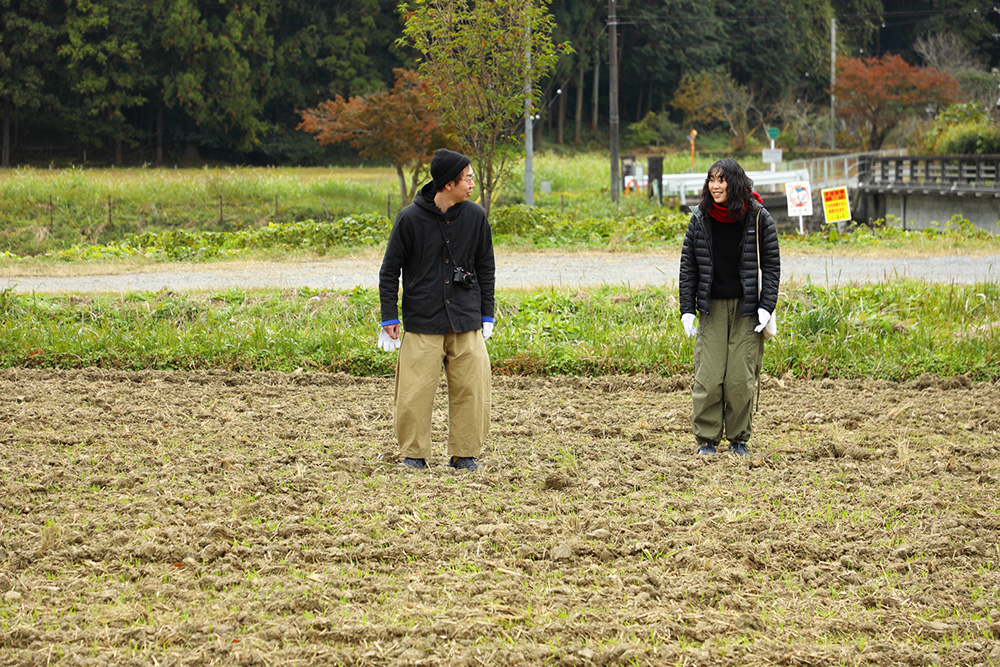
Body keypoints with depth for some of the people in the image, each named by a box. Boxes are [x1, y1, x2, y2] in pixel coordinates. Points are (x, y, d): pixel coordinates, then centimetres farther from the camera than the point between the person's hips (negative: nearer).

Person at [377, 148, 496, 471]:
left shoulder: (475, 216, 4)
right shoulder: (410, 219, -5)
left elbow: (486, 268, 15)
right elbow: (389, 270, 3)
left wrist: (486, 314, 13)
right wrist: (389, 318, 0)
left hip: (466, 323, 3)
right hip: (422, 323, -3)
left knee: (471, 390, 0)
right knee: (414, 392, -5)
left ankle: (465, 454, 13)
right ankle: (413, 454, 10)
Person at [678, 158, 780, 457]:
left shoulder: (758, 218, -4)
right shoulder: (700, 219, 2)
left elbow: (771, 265, 0)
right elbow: (688, 265, 6)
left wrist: (766, 307, -9)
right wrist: (687, 309, 0)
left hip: (746, 308, -1)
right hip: (712, 308, 1)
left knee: (741, 377, -1)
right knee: (708, 376, -4)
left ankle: (739, 438, 12)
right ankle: (706, 439, 6)